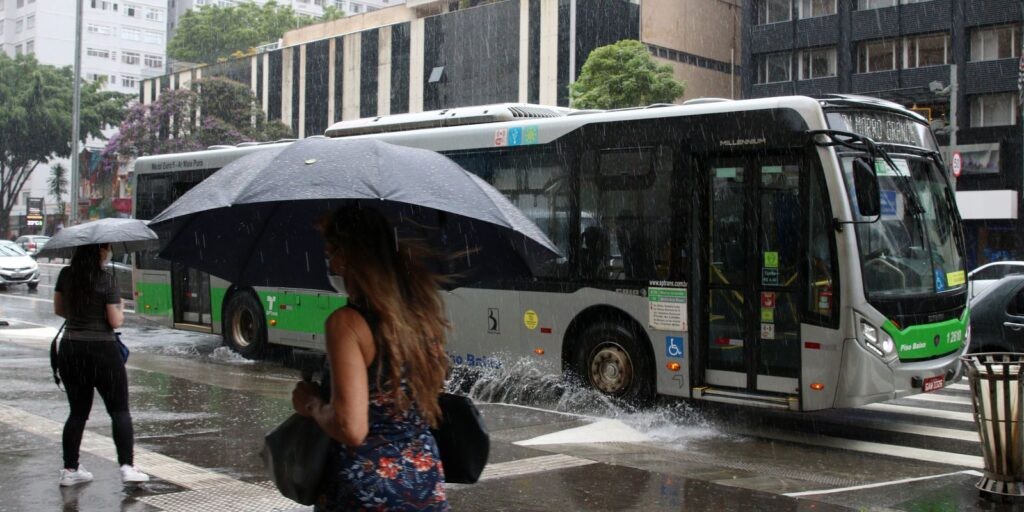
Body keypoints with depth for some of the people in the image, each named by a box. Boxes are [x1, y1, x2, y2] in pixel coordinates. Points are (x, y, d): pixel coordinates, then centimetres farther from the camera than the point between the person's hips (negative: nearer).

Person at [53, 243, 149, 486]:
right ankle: (127, 466, -3)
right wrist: (120, 311, 8)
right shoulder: (105, 278, -14)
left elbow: (58, 309, 13)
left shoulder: (66, 275, 1)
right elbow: (115, 321, -12)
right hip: (102, 350, -5)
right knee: (119, 410, 4)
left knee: (78, 411, 16)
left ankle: (70, 469, 17)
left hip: (70, 350, 5)